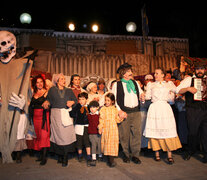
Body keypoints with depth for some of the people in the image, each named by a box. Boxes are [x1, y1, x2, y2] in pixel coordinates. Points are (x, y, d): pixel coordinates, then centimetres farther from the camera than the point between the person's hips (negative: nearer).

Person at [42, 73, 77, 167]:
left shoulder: (69, 91, 14)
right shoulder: (52, 90, 10)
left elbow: (75, 100, 10)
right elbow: (49, 100, 7)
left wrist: (72, 102, -10)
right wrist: (47, 102, -14)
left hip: (66, 114, 1)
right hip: (56, 114, -1)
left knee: (66, 134, -6)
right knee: (58, 134, -1)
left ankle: (65, 158, 2)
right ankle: (59, 156, 13)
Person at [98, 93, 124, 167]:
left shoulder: (115, 109, 7)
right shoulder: (103, 109, 3)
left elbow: (117, 119, 11)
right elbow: (101, 119, 0)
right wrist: (100, 128, -7)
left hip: (113, 128, 1)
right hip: (105, 129, -1)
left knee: (113, 142, -1)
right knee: (107, 143, 2)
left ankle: (111, 159, 7)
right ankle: (109, 159, 16)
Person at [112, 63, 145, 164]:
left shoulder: (135, 83, 16)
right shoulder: (117, 84, 3)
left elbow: (141, 93, 21)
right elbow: (114, 100, -1)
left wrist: (142, 97, -3)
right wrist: (119, 111, -11)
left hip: (136, 111, 3)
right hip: (124, 112, -3)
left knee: (136, 133, 0)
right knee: (124, 134, 3)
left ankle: (135, 155, 13)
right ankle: (126, 154, 21)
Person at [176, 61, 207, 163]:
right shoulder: (189, 79, 5)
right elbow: (178, 90, -2)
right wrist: (188, 88, -17)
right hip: (192, 110, -2)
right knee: (192, 131, 4)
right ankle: (190, 151, 26)